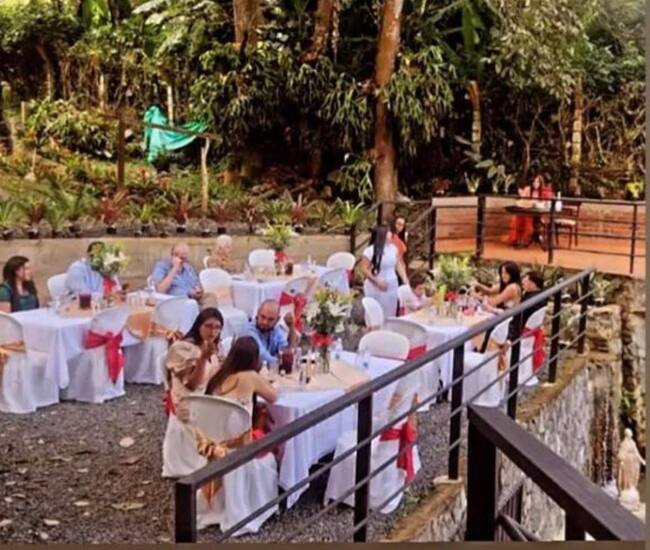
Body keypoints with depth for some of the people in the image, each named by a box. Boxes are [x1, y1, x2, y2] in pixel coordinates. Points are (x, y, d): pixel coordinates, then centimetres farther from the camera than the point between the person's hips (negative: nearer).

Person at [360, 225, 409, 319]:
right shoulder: (370, 251, -15)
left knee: (390, 314, 11)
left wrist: (405, 279, 1)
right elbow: (364, 269, -14)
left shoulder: (393, 248, 2)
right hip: (375, 288, -5)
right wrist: (377, 282, -19)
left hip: (392, 287, 5)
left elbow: (399, 265, 10)